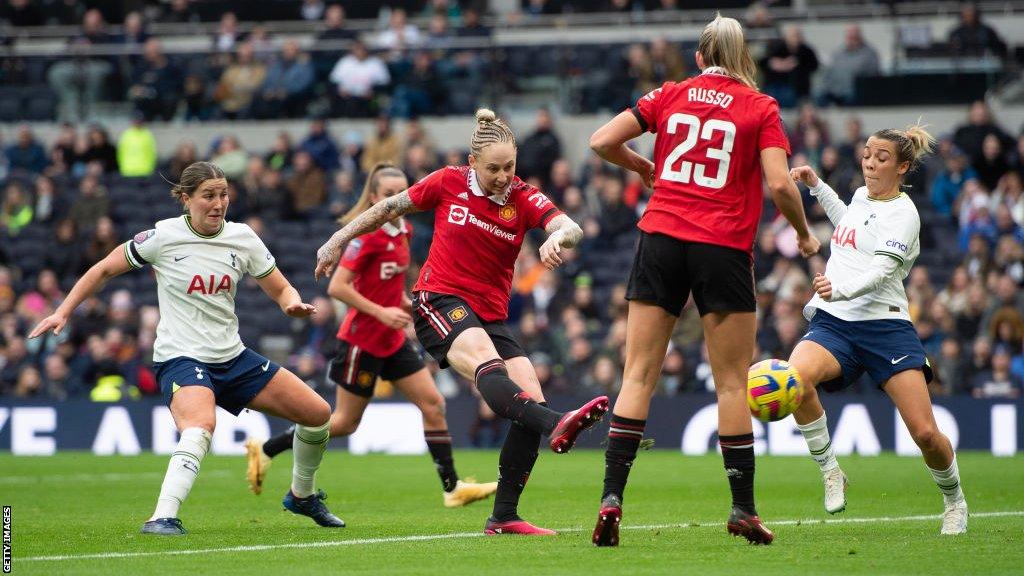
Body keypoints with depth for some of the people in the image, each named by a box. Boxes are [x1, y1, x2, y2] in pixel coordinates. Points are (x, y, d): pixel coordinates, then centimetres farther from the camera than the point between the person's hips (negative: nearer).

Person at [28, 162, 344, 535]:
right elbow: (105, 269, 2)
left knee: (318, 414, 6)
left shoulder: (243, 238, 2)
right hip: (181, 359, -6)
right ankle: (163, 518, -46)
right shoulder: (163, 237, -10)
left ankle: (302, 496, 31)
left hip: (233, 357, 6)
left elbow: (281, 289, 10)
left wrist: (294, 304, -14)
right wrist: (63, 312, -2)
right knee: (201, 425, -38)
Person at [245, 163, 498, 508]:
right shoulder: (368, 235, -20)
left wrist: (404, 302, 6)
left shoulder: (403, 230, 6)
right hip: (363, 340, -8)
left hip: (393, 340, 8)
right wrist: (381, 312, -24)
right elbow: (337, 287, -22)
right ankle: (265, 450, 15)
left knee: (433, 404, 2)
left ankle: (452, 488, 6)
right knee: (346, 422, 1)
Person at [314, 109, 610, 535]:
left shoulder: (524, 199, 1)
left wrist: (556, 238, -41)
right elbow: (390, 208, 14)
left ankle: (503, 516, -5)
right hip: (440, 301, -4)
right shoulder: (448, 183, -1)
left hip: (491, 317, 4)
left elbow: (570, 228, -18)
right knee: (487, 364, -34)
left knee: (532, 400, -12)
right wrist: (338, 241, 16)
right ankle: (557, 426, -64)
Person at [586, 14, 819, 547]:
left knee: (639, 375, 3)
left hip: (660, 237, 2)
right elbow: (779, 184, -8)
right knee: (731, 382, 6)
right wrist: (804, 235, 9)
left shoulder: (669, 95, 9)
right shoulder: (760, 108, 3)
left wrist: (641, 167, 23)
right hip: (723, 249, -2)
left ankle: (611, 499, -7)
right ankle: (743, 509, 8)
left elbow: (602, 142, 5)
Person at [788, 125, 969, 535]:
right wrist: (817, 186, 34)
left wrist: (840, 289, -41)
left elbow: (881, 270, -22)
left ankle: (954, 500, 20)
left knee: (926, 434, -11)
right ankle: (830, 472, -13)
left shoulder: (902, 213, -6)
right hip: (833, 322, 5)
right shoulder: (861, 196, 15)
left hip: (884, 325, -5)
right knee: (796, 376, -31)